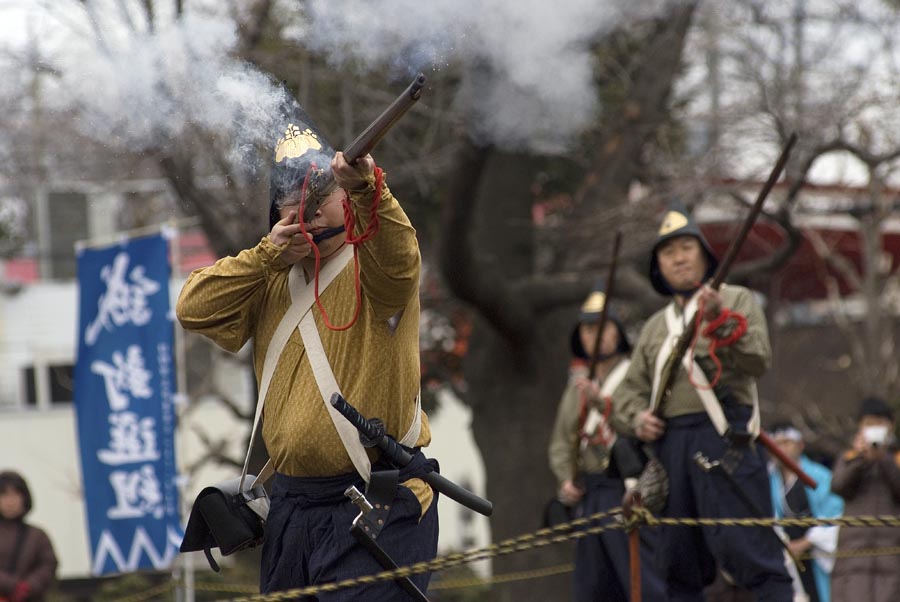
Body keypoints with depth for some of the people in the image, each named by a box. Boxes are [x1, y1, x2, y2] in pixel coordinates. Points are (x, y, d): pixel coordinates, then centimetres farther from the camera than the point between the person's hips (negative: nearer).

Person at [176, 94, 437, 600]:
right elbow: (194, 309, 4)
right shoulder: (270, 281, 14)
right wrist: (269, 254, -5)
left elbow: (397, 254, -27)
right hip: (293, 507, 6)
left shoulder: (369, 271, -4)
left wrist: (367, 187, -46)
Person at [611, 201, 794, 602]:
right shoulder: (656, 326, 23)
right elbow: (628, 390, 22)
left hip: (723, 438, -6)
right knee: (679, 566, 7)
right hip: (669, 444, 6)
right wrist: (637, 418, 0)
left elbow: (758, 361, -6)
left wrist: (723, 324, -21)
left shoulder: (736, 300, 9)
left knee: (747, 550, -16)